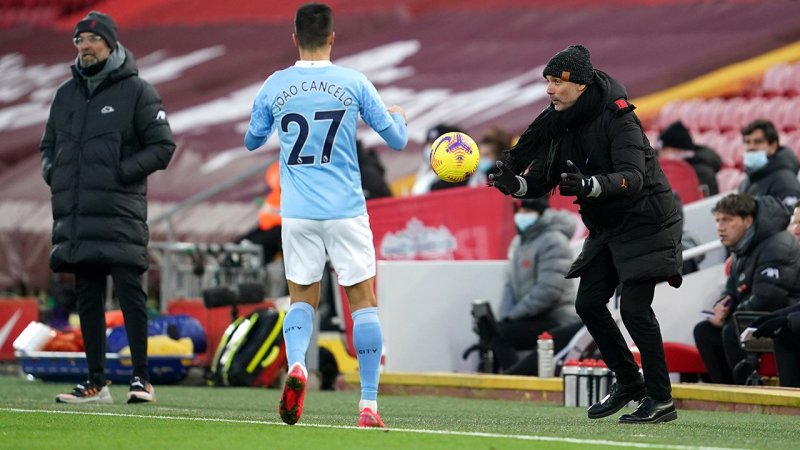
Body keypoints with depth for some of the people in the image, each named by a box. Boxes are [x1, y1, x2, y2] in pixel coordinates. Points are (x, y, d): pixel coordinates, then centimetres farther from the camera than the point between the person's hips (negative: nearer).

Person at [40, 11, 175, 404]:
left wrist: (123, 172, -14)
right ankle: (95, 382, 12)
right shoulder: (66, 94, 17)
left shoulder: (136, 91, 1)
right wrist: (50, 170, 5)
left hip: (119, 215, -6)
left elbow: (162, 146, -2)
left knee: (129, 291, -9)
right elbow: (48, 145, 27)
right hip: (74, 214, 6)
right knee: (87, 299, 7)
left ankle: (140, 378, -6)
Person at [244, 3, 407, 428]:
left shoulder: (274, 86, 1)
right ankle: (368, 404, 0)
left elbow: (251, 141, 18)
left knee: (302, 298, 14)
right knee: (363, 301, 6)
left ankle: (296, 365, -16)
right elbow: (397, 139, 3)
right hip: (346, 210, -1)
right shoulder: (354, 83, -4)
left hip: (297, 212, 2)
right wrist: (399, 117, 26)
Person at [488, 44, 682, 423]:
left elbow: (632, 177, -34)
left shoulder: (618, 119, -22)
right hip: (607, 228, 8)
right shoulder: (558, 123, 0)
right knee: (588, 304, 5)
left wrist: (590, 185, -51)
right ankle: (629, 382, 22)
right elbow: (541, 178, 1)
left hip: (645, 222, -8)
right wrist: (515, 184, -21)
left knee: (633, 308, -15)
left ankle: (661, 399, -6)